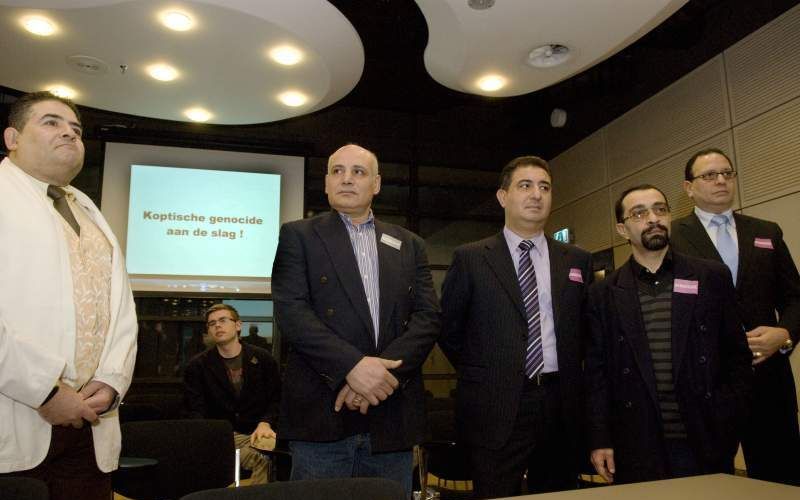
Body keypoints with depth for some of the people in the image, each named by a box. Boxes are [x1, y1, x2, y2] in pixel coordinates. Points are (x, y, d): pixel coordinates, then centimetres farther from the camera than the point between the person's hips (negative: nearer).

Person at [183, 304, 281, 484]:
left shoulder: (263, 359, 10)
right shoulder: (196, 366, 10)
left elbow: (277, 400, 10)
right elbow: (195, 411, 3)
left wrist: (265, 423, -10)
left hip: (257, 434, 1)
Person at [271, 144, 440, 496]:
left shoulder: (409, 245, 13)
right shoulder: (298, 236, 5)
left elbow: (428, 317, 3)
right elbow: (290, 310, -8)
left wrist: (385, 372, -13)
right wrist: (351, 366, -19)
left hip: (393, 416, 3)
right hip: (322, 414, -2)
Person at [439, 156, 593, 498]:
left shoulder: (577, 260, 8)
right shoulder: (470, 258, -1)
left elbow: (586, 328, 15)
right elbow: (448, 329, 4)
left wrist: (569, 376, 9)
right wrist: (480, 377, 5)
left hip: (562, 406, 4)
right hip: (496, 408, -3)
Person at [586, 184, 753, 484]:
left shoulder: (713, 278, 3)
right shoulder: (603, 294, 1)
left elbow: (737, 355, 6)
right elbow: (596, 371, 2)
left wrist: (728, 421, -3)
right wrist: (599, 440, -3)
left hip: (708, 444, 1)